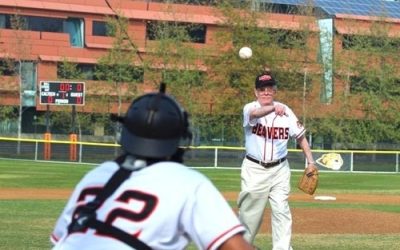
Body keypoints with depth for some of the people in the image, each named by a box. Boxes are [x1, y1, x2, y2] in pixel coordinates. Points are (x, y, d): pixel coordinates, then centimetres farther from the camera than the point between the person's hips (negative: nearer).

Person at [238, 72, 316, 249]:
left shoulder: (285, 111, -1)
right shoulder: (250, 108, -9)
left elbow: (300, 136, 7)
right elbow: (255, 113, -35)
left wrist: (311, 162, -2)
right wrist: (273, 108, -55)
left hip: (279, 169, 1)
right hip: (254, 169, -1)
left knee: (281, 210, -8)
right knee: (249, 210, 5)